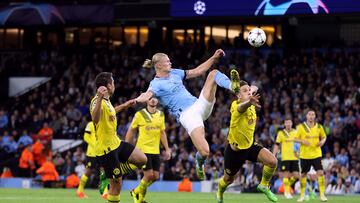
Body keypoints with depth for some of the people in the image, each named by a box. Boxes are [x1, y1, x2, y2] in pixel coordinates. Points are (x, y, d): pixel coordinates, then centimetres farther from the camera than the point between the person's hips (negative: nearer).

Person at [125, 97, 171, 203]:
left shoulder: (161, 115, 9)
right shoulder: (140, 114, -4)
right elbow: (131, 131, 1)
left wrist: (167, 149, 10)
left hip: (155, 151, 5)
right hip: (143, 149, -5)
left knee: (155, 176, 2)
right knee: (149, 175, -11)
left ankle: (136, 192, 24)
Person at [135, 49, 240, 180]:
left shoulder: (175, 73, 19)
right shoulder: (156, 84, -4)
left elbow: (198, 71, 25)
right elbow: (147, 96, -25)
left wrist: (214, 58, 18)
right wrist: (136, 100, -49)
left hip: (199, 105, 7)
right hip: (187, 114, -7)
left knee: (214, 73, -3)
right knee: (204, 152, -23)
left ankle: (233, 86, -29)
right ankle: (199, 163, 11)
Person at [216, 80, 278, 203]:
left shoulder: (251, 106, -7)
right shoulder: (235, 105, -28)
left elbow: (254, 88, 17)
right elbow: (241, 108, -59)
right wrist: (249, 103, -78)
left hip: (250, 145, 5)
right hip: (235, 149, -5)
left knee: (272, 161, -19)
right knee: (228, 179, 15)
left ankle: (264, 186, 6)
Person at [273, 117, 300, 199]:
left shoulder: (296, 132, 10)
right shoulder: (281, 133, 4)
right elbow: (277, 145, 4)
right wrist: (274, 156, -4)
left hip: (294, 157, 2)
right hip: (285, 157, -2)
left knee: (295, 176, -3)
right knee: (286, 175, -6)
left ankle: (288, 185, 23)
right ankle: (287, 192, 2)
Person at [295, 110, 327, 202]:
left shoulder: (319, 127, 3)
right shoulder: (301, 127, -2)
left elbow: (324, 136, 16)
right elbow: (296, 138, 0)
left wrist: (322, 141, -6)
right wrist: (302, 141, -19)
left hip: (316, 154, 0)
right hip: (304, 155, 0)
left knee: (320, 173, -13)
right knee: (303, 174, 7)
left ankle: (322, 195, -8)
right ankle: (302, 195, 21)